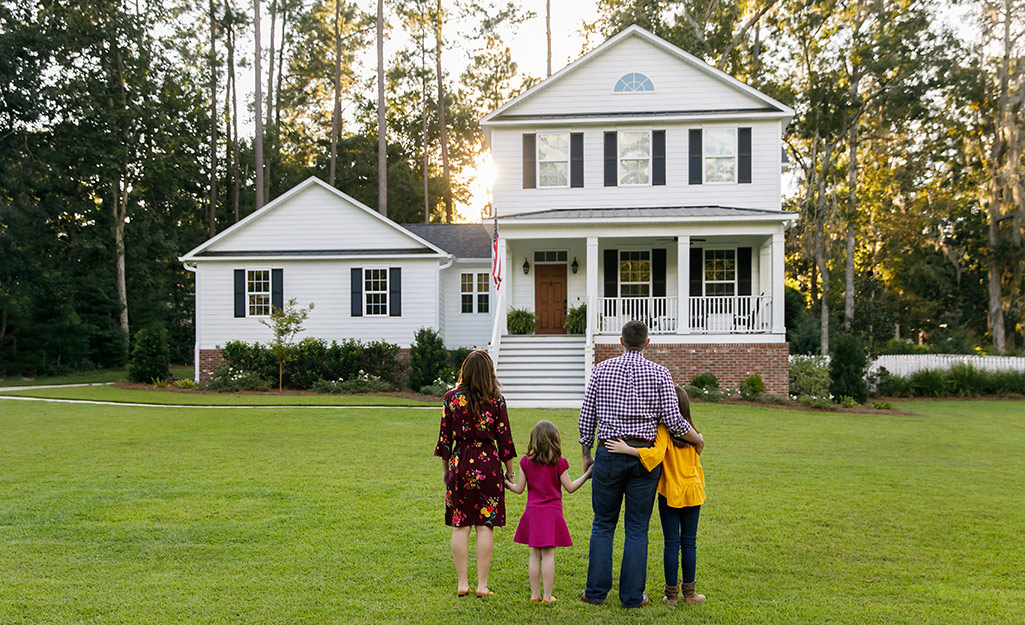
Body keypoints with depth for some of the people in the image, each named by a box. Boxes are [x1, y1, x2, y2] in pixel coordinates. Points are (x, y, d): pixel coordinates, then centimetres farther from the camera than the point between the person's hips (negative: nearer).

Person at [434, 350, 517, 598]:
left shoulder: (452, 397, -2)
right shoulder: (496, 399, -5)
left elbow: (445, 435, 2)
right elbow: (503, 436, -1)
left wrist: (445, 467, 13)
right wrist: (509, 469, 10)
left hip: (460, 464, 1)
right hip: (488, 464, -1)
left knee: (460, 525, 8)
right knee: (485, 525, 4)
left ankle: (462, 583, 11)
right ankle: (482, 585, 6)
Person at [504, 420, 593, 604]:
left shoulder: (526, 461, 0)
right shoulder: (559, 463, -7)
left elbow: (519, 488, 4)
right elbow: (570, 487, -1)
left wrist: (507, 484, 24)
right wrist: (586, 475, 10)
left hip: (532, 511, 3)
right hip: (552, 512, -3)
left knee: (534, 555, 9)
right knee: (548, 555, 1)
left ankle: (535, 594, 14)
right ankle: (547, 596, 4)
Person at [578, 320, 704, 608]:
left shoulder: (601, 369, 2)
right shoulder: (659, 374, -1)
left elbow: (587, 416, 2)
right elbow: (673, 420, -6)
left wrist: (586, 455, 12)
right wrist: (697, 439, 12)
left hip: (609, 454, 1)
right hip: (644, 456, 0)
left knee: (603, 524, 11)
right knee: (637, 528, 7)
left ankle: (596, 590, 13)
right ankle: (632, 595, 11)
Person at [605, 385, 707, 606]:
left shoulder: (663, 430, -14)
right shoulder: (691, 430, 3)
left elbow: (657, 454, -31)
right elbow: (696, 464, 12)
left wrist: (627, 449, -32)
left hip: (671, 492, -4)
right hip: (692, 491, 4)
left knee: (671, 544, 4)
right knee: (689, 543, 11)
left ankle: (672, 594, 11)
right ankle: (689, 593, 18)